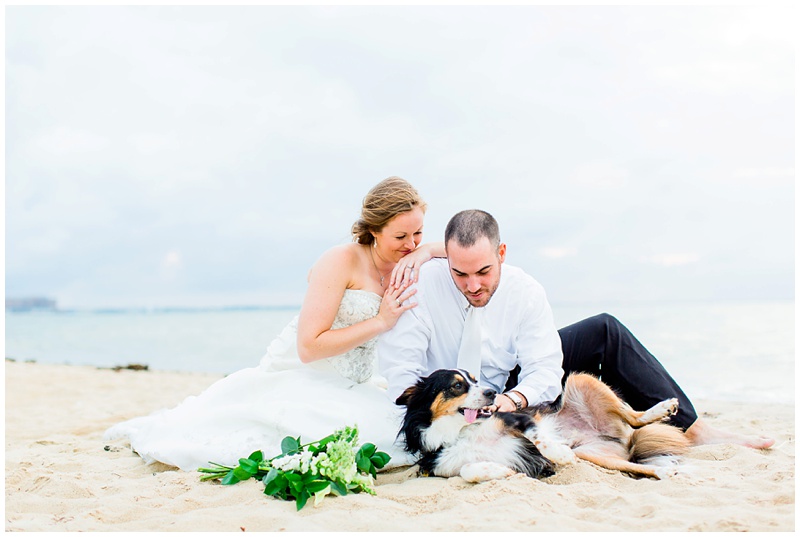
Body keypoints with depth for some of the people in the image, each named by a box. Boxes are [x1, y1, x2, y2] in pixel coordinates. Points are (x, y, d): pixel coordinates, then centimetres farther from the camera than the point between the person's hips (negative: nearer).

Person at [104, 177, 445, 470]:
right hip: (301, 379, -8)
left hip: (347, 389, 8)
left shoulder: (402, 264, 3)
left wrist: (424, 252, -15)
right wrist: (380, 322, -22)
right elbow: (308, 347, -22)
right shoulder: (342, 261, -19)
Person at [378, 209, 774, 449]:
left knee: (605, 331, -5)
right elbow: (399, 361, -24)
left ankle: (692, 427, 2)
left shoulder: (524, 291, -15)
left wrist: (513, 399, -39)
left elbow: (545, 371, -19)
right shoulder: (423, 284, -23)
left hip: (510, 394, 4)